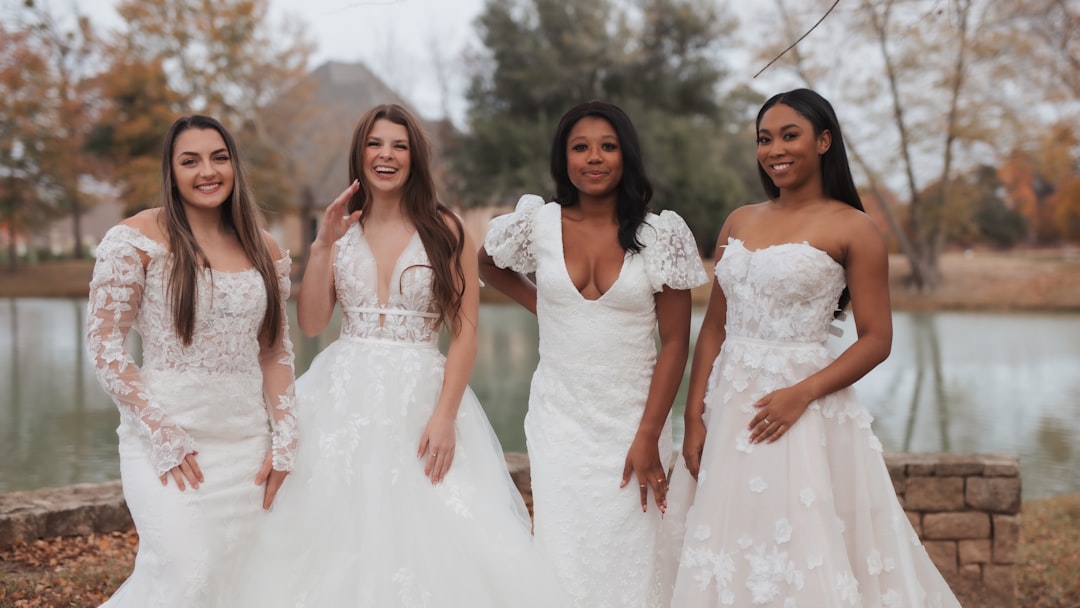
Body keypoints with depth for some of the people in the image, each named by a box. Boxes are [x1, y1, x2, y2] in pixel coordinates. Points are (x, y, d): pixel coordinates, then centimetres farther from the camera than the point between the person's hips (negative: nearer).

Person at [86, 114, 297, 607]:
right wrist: (161, 436, -12)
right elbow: (103, 344, -7)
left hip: (247, 441, 5)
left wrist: (284, 443, 6)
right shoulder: (137, 239, -5)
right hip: (166, 436, -5)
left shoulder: (264, 251, 9)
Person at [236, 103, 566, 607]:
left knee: (431, 540, -6)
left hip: (422, 397, -2)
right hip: (345, 398, 2)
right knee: (339, 538, 2)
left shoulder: (445, 230, 0)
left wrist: (445, 417, -13)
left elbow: (465, 330, -5)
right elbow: (310, 323, 1)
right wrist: (322, 245, -9)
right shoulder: (342, 229, 9)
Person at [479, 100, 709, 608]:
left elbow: (675, 343, -5)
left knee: (629, 560, 3)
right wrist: (543, 307, 8)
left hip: (633, 420, -1)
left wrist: (648, 437, -10)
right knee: (562, 555, 2)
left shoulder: (660, 235, -5)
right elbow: (488, 265, 21)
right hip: (559, 419, 1)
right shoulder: (538, 224, 0)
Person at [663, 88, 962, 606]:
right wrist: (694, 419, 3)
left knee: (805, 559, -2)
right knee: (732, 556, 10)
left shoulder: (852, 229, -4)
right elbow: (713, 328, 10)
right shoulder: (739, 222, 11)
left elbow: (876, 341, -7)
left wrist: (801, 394, -18)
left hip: (803, 409, -5)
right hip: (729, 404, 5)